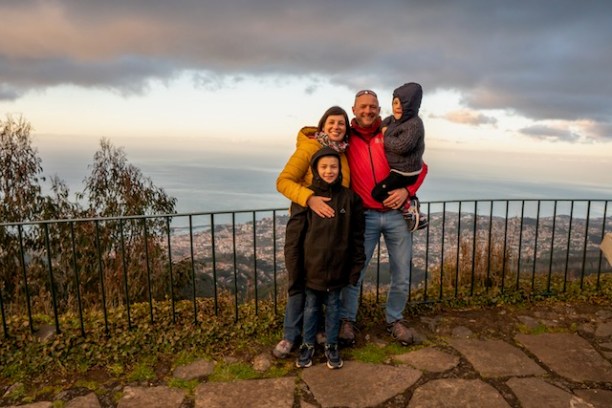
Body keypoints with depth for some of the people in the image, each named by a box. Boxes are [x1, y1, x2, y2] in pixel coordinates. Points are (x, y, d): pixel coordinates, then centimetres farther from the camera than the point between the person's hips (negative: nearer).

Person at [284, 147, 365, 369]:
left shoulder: (349, 197, -3)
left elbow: (357, 236, 2)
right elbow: (293, 235, -8)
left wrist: (356, 266, 1)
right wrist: (294, 269, -9)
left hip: (338, 268, 1)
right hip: (312, 267, -1)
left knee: (333, 307, 16)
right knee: (311, 307, 15)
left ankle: (332, 346, 35)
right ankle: (308, 345, 34)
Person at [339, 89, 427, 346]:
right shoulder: (346, 138, 3)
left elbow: (420, 166, 7)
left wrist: (407, 190, -9)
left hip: (397, 214, 2)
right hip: (365, 216, -1)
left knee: (401, 275, 9)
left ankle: (394, 320, 30)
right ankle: (347, 321, 21)